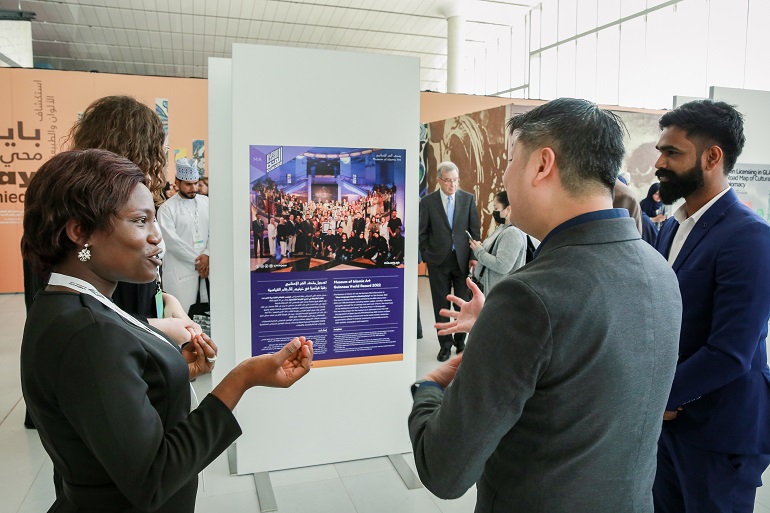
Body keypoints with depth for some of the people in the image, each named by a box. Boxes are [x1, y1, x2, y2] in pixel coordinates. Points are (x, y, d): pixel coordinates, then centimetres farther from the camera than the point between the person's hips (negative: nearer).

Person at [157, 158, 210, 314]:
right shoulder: (166, 208, -3)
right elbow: (172, 241, -9)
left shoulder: (206, 202, 9)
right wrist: (197, 260, -9)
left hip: (206, 266, 4)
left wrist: (207, 255, -11)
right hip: (180, 270, -3)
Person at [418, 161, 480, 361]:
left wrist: (473, 256, -2)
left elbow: (475, 230, 3)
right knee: (441, 305, 7)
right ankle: (445, 343, 19)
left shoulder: (469, 198, 1)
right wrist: (428, 257, 1)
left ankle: (460, 340, 25)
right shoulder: (427, 201, -2)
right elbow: (423, 233, 4)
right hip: (438, 261, 0)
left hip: (463, 259, 1)